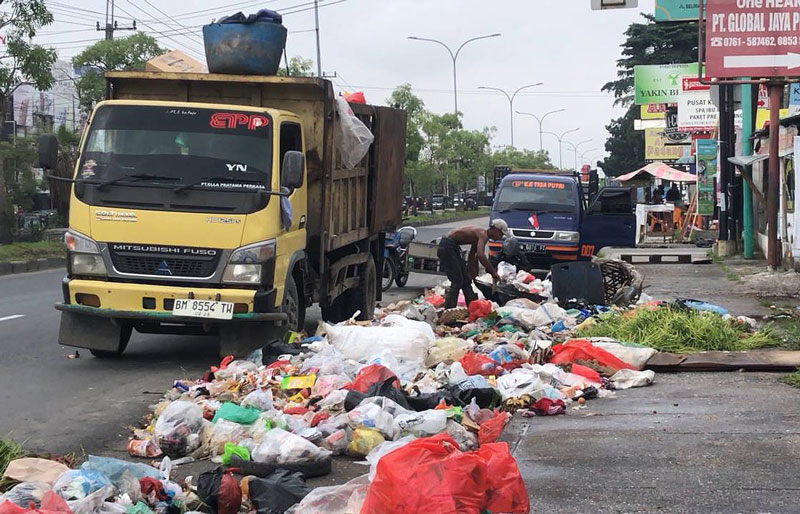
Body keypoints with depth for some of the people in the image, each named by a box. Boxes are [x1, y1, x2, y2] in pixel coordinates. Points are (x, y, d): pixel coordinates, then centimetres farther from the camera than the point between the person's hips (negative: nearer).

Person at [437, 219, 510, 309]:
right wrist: (493, 272, -27)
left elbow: (472, 257, 24)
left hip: (453, 247, 11)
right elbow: (480, 255, -33)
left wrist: (471, 276, 28)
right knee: (457, 281, -12)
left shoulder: (480, 234, 14)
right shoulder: (483, 234, -16)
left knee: (466, 279, 15)